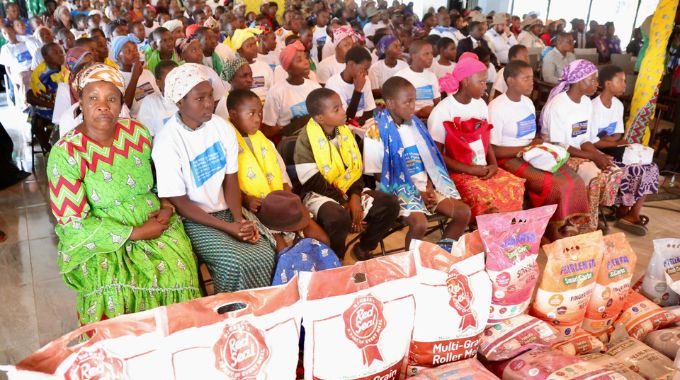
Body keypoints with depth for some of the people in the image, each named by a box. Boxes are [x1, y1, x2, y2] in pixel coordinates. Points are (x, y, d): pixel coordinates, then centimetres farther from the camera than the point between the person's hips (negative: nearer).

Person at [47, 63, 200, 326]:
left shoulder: (138, 132, 1)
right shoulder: (65, 153, -11)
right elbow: (72, 222, -12)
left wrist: (167, 206, -5)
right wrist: (135, 233, -16)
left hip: (155, 226, 3)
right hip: (101, 240, -3)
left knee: (178, 273, -22)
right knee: (115, 286, -30)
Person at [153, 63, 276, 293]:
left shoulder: (222, 127, -1)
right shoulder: (167, 142, -16)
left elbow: (231, 180, 3)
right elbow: (179, 203, -13)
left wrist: (239, 219, -13)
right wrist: (228, 227, -19)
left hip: (226, 209, 5)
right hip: (193, 219, -4)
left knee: (265, 254, -17)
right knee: (235, 263, -26)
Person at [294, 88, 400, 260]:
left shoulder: (345, 131, 6)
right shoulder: (306, 139, -13)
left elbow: (357, 167, 6)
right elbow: (313, 181, -16)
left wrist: (355, 196, -11)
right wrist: (344, 202, -17)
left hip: (349, 191, 6)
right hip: (320, 194, -6)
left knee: (390, 204, -10)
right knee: (338, 217, -39)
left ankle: (363, 248, 10)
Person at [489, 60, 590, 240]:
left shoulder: (528, 102, 11)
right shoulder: (496, 108, -14)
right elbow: (494, 151, -15)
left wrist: (539, 144, -4)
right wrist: (526, 148, -16)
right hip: (510, 160, -8)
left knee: (574, 181, -12)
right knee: (556, 186, -24)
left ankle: (570, 229, 0)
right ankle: (552, 230, -1)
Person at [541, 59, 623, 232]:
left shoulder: (587, 102, 5)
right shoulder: (557, 105, -20)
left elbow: (585, 139, 6)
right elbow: (559, 146, -21)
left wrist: (598, 155, -14)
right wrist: (593, 156, -23)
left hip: (581, 152, 8)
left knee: (615, 172, -11)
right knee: (594, 176, -27)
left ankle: (597, 214, 5)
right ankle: (589, 227, -11)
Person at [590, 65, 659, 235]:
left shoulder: (618, 105, 6)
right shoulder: (594, 107, -19)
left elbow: (618, 135, 4)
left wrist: (605, 140, -16)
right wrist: (617, 143, -17)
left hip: (612, 150, 8)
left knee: (650, 168, -7)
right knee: (634, 170, -22)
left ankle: (632, 214, -4)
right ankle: (624, 212, 1)